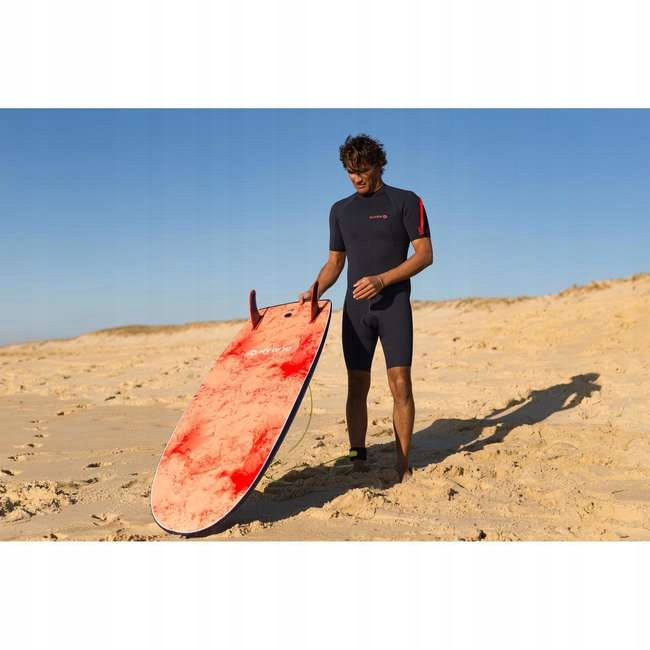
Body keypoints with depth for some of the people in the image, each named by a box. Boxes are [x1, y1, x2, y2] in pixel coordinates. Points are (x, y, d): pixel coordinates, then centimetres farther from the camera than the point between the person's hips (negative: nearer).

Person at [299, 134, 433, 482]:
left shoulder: (406, 202, 1)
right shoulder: (340, 210, 14)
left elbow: (424, 254, -5)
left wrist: (381, 280, -17)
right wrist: (313, 292, -1)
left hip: (393, 303, -3)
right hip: (356, 307, 4)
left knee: (400, 384, -7)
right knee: (357, 385, 3)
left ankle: (403, 464, 0)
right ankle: (358, 459, 10)